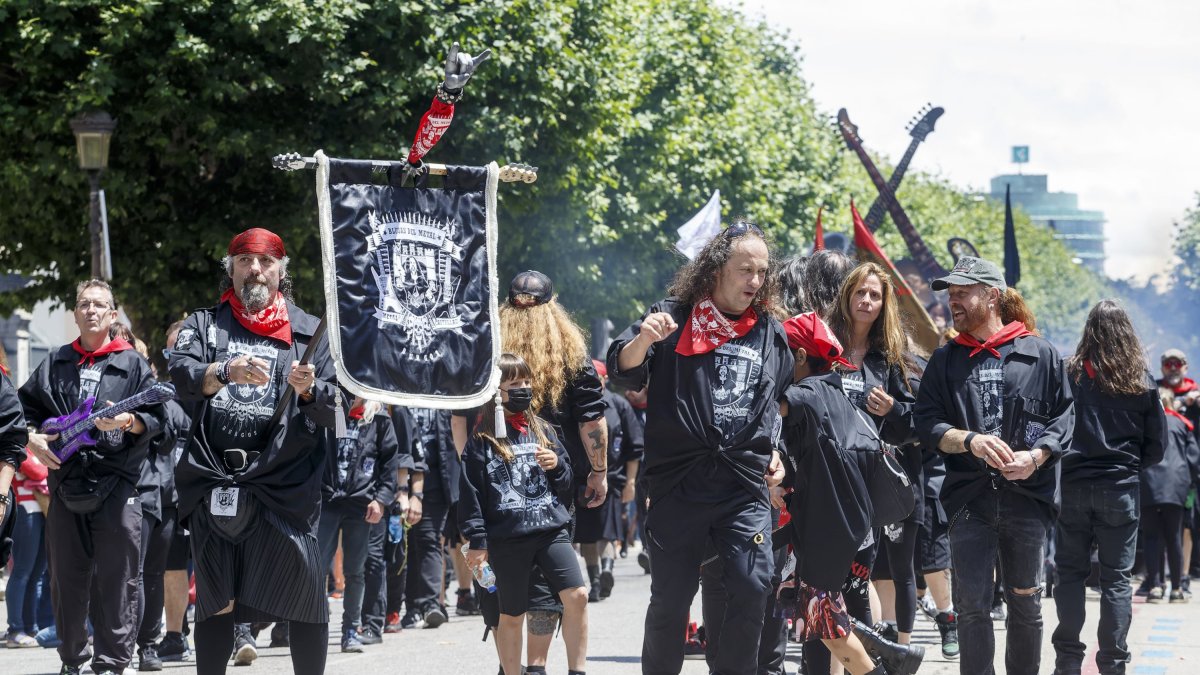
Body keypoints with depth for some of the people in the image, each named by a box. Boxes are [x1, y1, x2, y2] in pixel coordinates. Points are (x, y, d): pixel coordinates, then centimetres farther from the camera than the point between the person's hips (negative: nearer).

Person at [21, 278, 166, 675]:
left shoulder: (133, 365, 9)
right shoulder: (55, 365, 17)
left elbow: (157, 418, 2)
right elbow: (24, 409, 19)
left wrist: (128, 421, -17)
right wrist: (32, 439, 0)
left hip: (116, 487, -3)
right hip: (66, 485, 3)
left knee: (116, 579, -7)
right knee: (66, 581, 6)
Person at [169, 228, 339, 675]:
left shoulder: (309, 331, 11)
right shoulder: (204, 324, 14)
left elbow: (335, 407, 3)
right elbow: (181, 373, -6)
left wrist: (309, 389, -19)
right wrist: (226, 371, -26)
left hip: (285, 484, -1)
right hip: (214, 484, 2)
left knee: (305, 595, -7)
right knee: (215, 600, 8)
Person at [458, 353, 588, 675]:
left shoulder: (542, 430, 13)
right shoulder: (482, 440, 0)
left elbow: (565, 483, 18)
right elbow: (470, 494, -3)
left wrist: (557, 464, -4)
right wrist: (477, 541, -8)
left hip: (550, 528, 3)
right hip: (506, 537, -3)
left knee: (577, 596, -12)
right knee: (511, 615, 5)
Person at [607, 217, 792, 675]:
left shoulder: (770, 332, 14)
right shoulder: (673, 316, 1)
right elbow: (623, 373, -8)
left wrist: (775, 452, 13)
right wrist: (644, 339, -28)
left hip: (746, 484, 3)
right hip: (679, 482, -3)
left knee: (753, 587, -8)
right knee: (670, 598, 2)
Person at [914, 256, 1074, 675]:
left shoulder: (1041, 355, 4)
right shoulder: (945, 360, 10)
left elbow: (1063, 418, 3)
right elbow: (926, 422, 2)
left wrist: (1036, 456, -15)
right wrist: (969, 440, -16)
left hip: (1027, 496, -1)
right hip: (969, 498, 1)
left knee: (1025, 602, 8)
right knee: (972, 605, -2)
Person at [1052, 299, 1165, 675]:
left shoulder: (1069, 374, -6)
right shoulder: (1141, 380, -2)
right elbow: (1157, 444, 2)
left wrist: (1066, 460, 9)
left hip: (1073, 485, 0)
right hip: (1121, 490, 0)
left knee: (1071, 573, 10)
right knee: (1117, 577, 5)